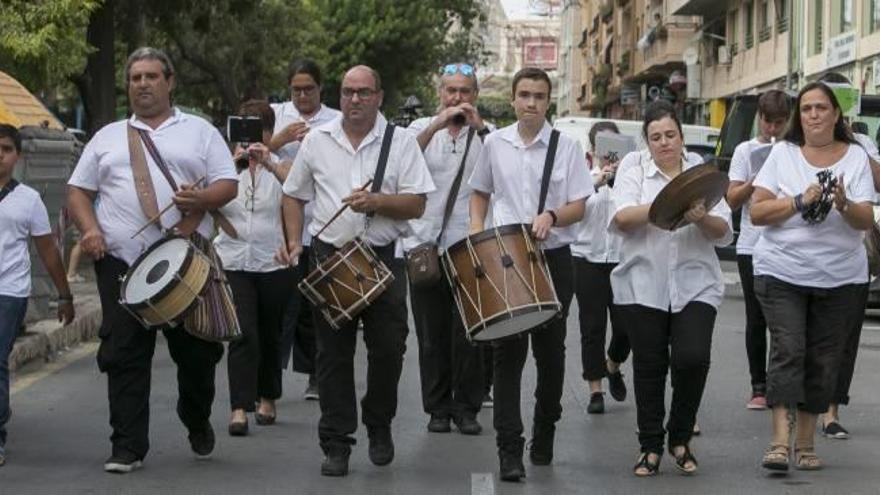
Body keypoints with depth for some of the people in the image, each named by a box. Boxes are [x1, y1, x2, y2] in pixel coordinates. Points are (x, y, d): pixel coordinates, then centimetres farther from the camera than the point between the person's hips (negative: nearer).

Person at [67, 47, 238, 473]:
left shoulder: (199, 131, 11)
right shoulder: (108, 137, 17)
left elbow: (228, 184, 4)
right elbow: (78, 190, 16)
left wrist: (201, 199, -17)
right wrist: (90, 229, -3)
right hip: (121, 261, 1)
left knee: (197, 351, 7)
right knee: (123, 355, -2)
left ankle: (198, 423, 32)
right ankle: (128, 446, 3)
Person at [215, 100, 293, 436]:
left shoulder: (280, 166, 4)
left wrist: (269, 164, -30)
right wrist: (233, 165, -23)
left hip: (273, 263, 1)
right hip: (233, 262, -1)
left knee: (270, 335, 13)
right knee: (243, 334, -12)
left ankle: (267, 399, 31)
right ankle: (239, 408, -15)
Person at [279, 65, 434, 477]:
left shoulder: (401, 142, 2)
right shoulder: (317, 140, 8)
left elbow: (416, 205, -3)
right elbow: (294, 195, 15)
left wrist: (377, 202, -20)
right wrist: (294, 243, 1)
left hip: (382, 259, -1)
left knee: (388, 347, 2)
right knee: (333, 354, 3)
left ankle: (379, 427, 25)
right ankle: (336, 444, 8)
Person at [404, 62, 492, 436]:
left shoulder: (485, 134, 6)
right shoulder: (422, 128, 9)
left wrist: (479, 127, -17)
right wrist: (436, 126, -20)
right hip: (425, 245, 1)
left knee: (467, 332, 0)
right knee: (432, 333, 7)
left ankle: (467, 408, 10)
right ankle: (438, 408, 15)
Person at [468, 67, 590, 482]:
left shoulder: (566, 147, 1)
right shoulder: (494, 144, 6)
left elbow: (579, 207, 0)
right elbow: (480, 192, 18)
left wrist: (551, 217, -20)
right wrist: (477, 228, 2)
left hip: (553, 258, 0)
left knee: (550, 350, 10)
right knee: (507, 352, -5)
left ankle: (544, 432, 30)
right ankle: (509, 450, -7)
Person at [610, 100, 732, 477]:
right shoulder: (633, 177, 8)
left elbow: (723, 233, 3)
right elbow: (621, 219, -10)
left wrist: (702, 218, -19)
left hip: (695, 287, 0)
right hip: (643, 287, 0)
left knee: (692, 359, -13)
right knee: (649, 367, 3)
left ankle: (680, 438, 8)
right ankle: (650, 447, 14)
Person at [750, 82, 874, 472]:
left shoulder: (855, 157, 3)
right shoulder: (783, 153, 2)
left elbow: (866, 221, -3)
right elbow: (756, 212, -3)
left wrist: (844, 204, -24)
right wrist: (800, 201, -16)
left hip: (840, 278, 2)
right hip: (782, 272, -1)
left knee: (823, 360, 5)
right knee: (787, 350, -14)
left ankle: (806, 441, 15)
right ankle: (780, 440, -18)